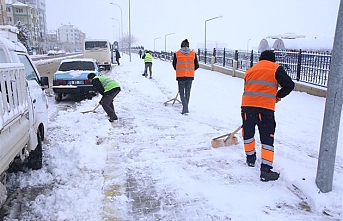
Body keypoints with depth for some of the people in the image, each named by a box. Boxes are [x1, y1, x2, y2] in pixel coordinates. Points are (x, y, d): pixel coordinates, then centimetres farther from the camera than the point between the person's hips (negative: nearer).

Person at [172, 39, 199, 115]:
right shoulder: (193, 54, 3)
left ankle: (185, 108, -9)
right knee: (187, 93, 15)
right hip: (190, 76, 2)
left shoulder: (177, 54, -2)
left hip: (180, 76, -2)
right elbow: (196, 66, 7)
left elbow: (174, 65, 7)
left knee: (181, 93, 8)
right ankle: (185, 109, 22)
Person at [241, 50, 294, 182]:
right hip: (265, 108, -4)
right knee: (267, 139, 1)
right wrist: (278, 96, 18)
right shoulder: (276, 68, 9)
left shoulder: (250, 70, 24)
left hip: (247, 107, 5)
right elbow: (289, 85, 2)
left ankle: (250, 158, 40)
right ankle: (266, 170, -1)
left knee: (248, 133, 23)